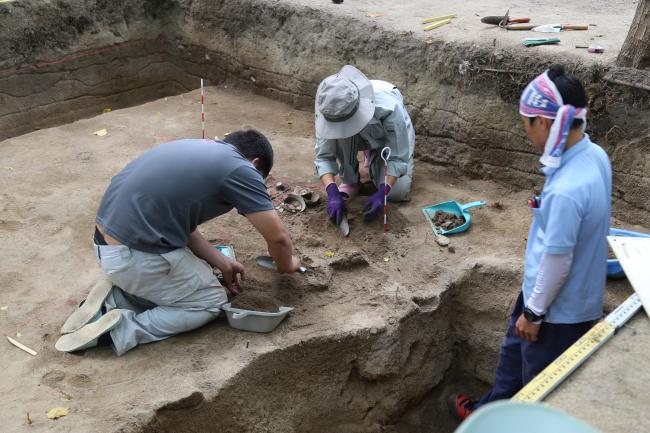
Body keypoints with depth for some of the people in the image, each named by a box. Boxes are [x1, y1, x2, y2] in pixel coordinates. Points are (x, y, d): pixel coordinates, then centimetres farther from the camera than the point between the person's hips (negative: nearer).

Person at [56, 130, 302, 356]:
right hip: (135, 257, -9)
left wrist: (222, 263, 19)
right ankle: (122, 329, -1)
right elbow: (278, 237, -2)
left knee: (197, 276, 25)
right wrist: (286, 266, 20)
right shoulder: (240, 168, -5)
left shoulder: (199, 150, 18)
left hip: (107, 245, 9)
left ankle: (113, 300, 11)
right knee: (212, 301, 13)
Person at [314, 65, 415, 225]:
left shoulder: (389, 108, -42)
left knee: (397, 192, -18)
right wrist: (332, 192, -42)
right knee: (341, 136, -35)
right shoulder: (329, 109, -34)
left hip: (391, 138, -1)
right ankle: (350, 181, -8)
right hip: (362, 139, 2)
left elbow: (398, 157, -32)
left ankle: (373, 162, 14)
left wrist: (381, 193, -41)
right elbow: (323, 156, -28)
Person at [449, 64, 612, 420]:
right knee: (514, 351, 30)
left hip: (560, 309, -10)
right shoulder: (595, 155, -8)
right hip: (573, 296, 10)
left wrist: (534, 312, -14)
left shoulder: (566, 190, -37)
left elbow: (557, 261, -27)